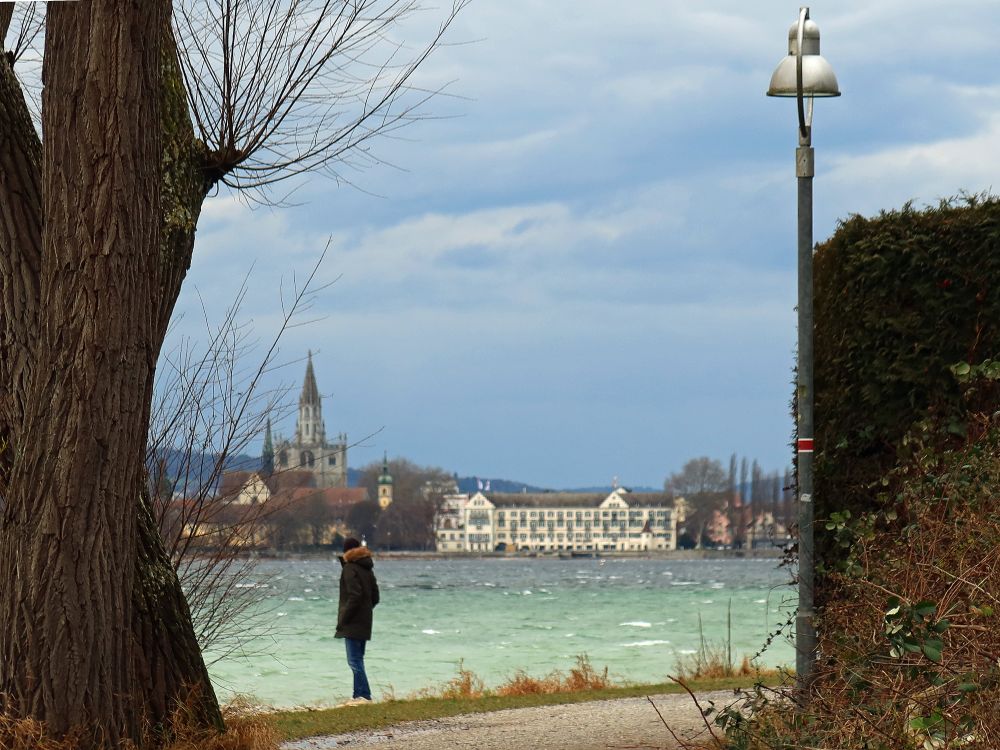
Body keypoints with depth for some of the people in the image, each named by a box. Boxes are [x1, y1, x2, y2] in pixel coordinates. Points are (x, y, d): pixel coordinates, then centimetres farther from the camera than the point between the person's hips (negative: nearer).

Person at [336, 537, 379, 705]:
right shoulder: (367, 569, 13)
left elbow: (354, 596, -20)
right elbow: (375, 597, 15)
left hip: (352, 623, -9)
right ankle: (359, 696, 16)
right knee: (358, 660, 15)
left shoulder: (349, 569, -12)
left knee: (354, 661, -8)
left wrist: (342, 619, -16)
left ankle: (364, 695, -13)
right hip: (364, 622, 9)